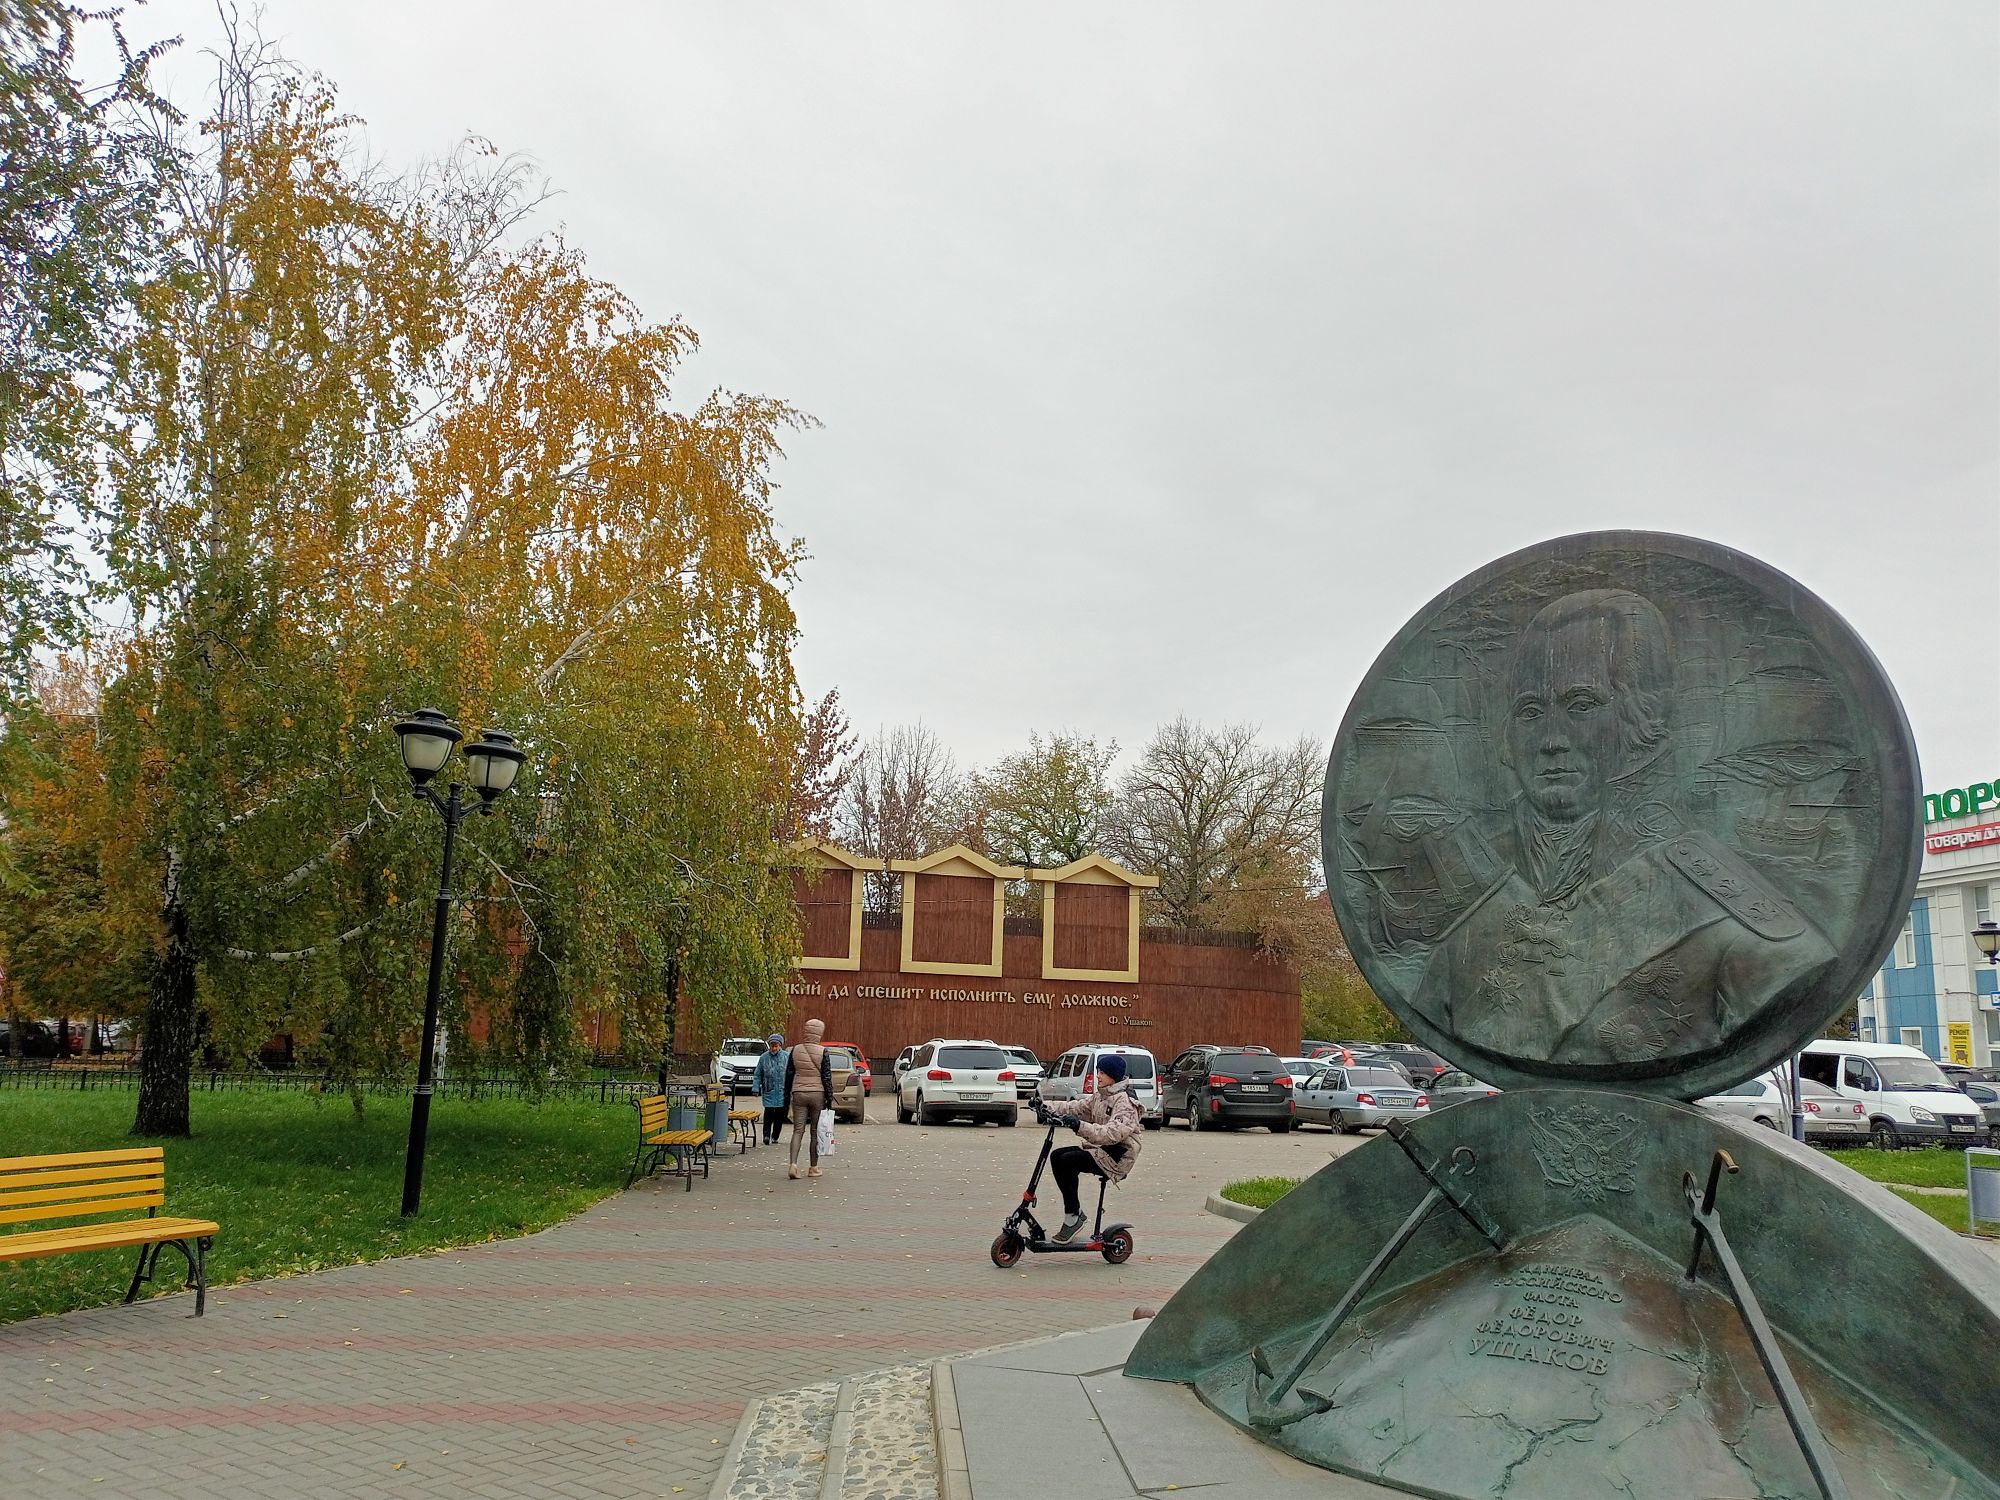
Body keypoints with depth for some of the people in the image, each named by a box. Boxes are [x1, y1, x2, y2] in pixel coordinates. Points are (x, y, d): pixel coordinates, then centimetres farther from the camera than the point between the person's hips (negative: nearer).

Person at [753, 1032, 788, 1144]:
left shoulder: (786, 1057, 1)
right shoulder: (764, 1057, 2)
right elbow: (758, 1075, 6)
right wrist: (756, 1089, -1)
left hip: (782, 1092, 1)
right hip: (768, 1092, -1)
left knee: (780, 1116, 6)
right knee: (769, 1113, -13)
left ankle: (775, 1137, 18)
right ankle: (766, 1135, -8)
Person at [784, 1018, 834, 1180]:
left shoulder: (795, 1050, 1)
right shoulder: (822, 1052, -9)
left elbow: (788, 1075, 6)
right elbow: (827, 1077, -7)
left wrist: (787, 1097, 14)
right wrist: (829, 1098, 0)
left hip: (798, 1094, 2)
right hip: (817, 1094, -2)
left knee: (798, 1130, 3)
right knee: (815, 1131, 8)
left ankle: (793, 1164, -14)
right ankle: (813, 1168, 15)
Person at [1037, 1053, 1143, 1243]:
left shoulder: (1124, 1102, -16)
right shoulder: (1100, 1096, 14)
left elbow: (1114, 1132, -32)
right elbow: (1076, 1107, 6)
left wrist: (1081, 1127, -43)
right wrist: (1047, 1108, -9)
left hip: (1116, 1156, -9)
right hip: (1098, 1149, 9)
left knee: (1068, 1160, -24)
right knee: (1057, 1156, -7)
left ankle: (1072, 1218, -13)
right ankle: (1076, 1211, 1)